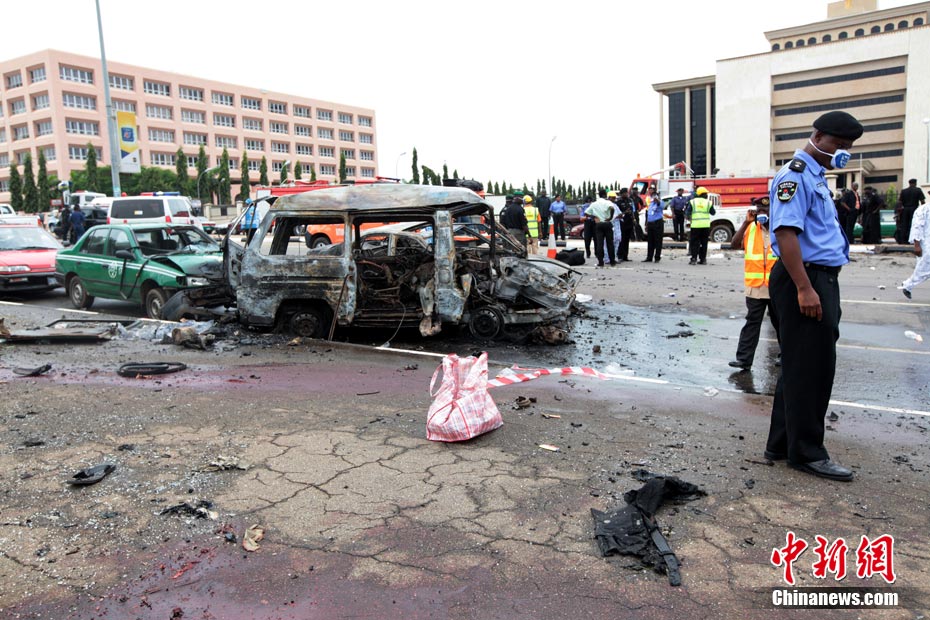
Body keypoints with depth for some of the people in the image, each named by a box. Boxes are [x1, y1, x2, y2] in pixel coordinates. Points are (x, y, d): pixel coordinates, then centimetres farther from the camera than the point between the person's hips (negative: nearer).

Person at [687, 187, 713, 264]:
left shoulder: (693, 201, 1)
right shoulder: (708, 202, 2)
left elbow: (687, 213, -1)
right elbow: (712, 212, 11)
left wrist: (689, 218, 19)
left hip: (695, 225, -1)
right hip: (706, 225, 1)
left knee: (695, 243, 3)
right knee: (704, 243, 9)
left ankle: (694, 259, -3)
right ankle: (703, 259, 11)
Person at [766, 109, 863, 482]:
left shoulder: (816, 176, 20)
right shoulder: (796, 175, -12)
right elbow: (785, 232, -23)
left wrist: (824, 286, 21)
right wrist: (804, 289, -27)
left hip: (821, 280, 11)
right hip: (805, 280, -11)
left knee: (805, 366, 14)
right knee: (809, 368, -3)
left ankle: (782, 444, 24)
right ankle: (806, 452, 9)